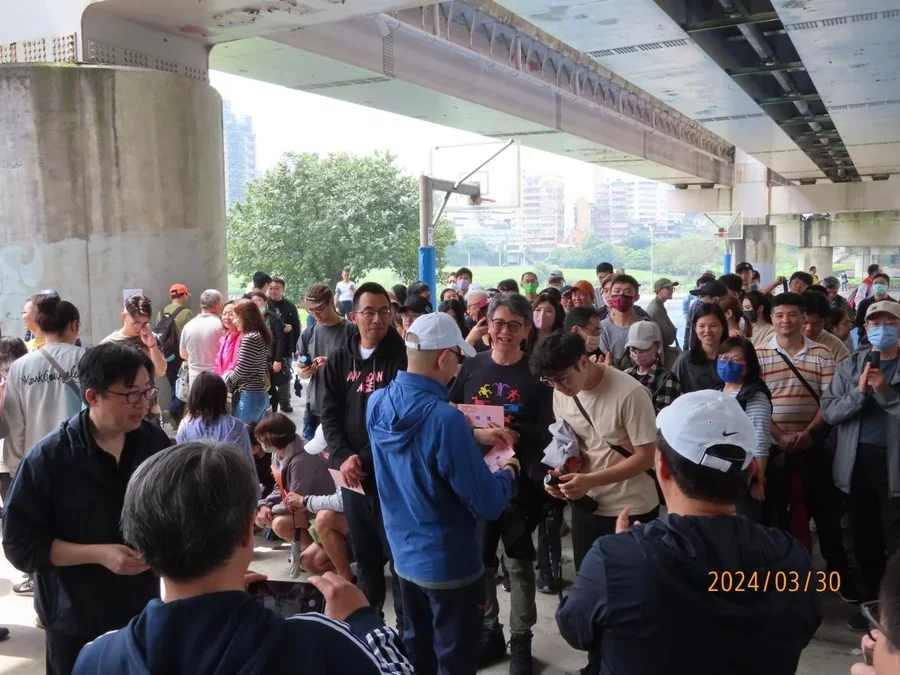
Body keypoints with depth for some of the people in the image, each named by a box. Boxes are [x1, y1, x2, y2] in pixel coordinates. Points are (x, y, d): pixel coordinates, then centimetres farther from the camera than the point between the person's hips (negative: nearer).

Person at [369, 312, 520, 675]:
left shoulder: (377, 403, -7)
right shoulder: (445, 418, -30)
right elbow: (487, 506, -23)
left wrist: (473, 436, 10)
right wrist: (508, 472, -4)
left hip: (404, 556, 7)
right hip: (450, 564, -7)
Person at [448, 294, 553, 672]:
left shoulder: (536, 374, -5)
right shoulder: (471, 368, 1)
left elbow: (546, 432, -6)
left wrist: (516, 438, -22)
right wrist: (480, 434, -16)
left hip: (520, 480, -2)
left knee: (520, 561, 10)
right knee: (480, 559, 13)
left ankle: (521, 639, 25)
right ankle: (489, 631, 31)